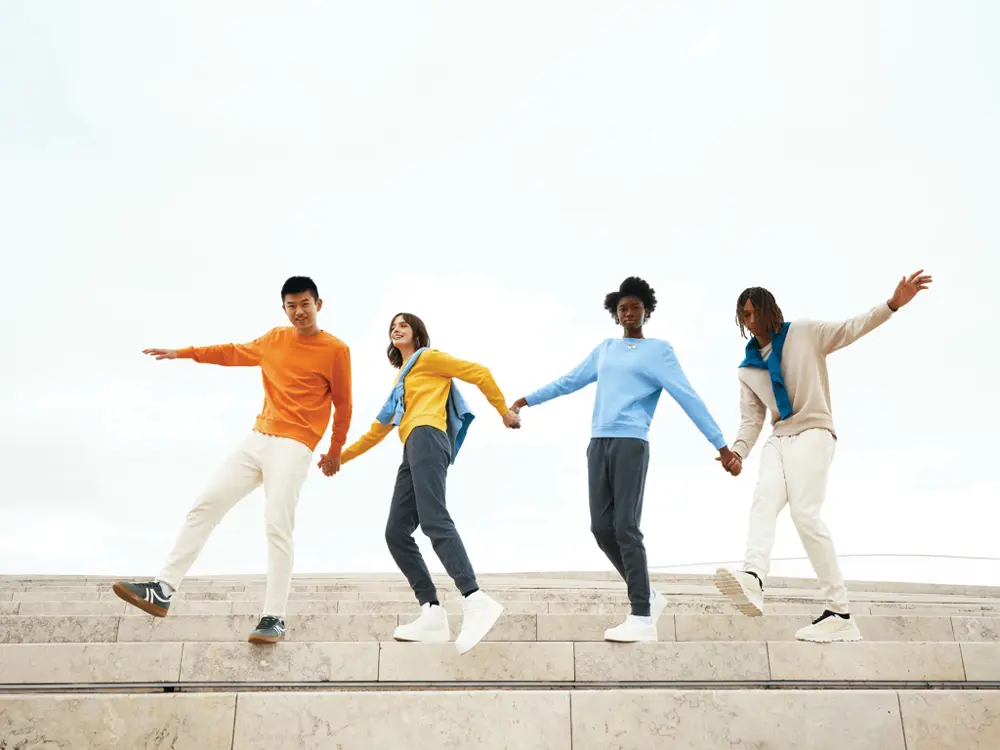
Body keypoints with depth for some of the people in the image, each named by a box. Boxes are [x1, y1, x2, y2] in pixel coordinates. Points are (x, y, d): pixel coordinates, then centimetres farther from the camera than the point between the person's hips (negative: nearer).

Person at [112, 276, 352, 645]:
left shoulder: (336, 350, -5)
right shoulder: (275, 339, 12)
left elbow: (343, 405, 2)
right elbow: (234, 353, 27)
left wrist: (335, 451, 9)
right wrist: (183, 353, 26)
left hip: (294, 446, -6)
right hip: (257, 439, 7)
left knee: (277, 525, -16)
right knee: (206, 504, 2)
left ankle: (274, 619, -11)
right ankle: (163, 590, 6)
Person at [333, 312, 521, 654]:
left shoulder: (428, 357, 12)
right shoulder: (401, 379, 36)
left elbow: (479, 373, 6)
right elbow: (379, 430, 37)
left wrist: (504, 411, 6)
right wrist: (341, 457, 37)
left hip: (427, 438, -9)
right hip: (413, 451, 9)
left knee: (433, 520, -27)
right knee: (396, 534, -5)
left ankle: (476, 602, -39)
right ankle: (433, 615, -12)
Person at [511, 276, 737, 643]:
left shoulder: (658, 350, 4)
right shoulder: (604, 349, 20)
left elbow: (688, 397, -1)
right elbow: (568, 382, 28)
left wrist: (720, 444, -5)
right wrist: (527, 400, 29)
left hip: (631, 443, -6)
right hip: (598, 444, 6)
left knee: (625, 527, -12)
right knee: (602, 527, 2)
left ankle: (642, 617, -8)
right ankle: (647, 596, 17)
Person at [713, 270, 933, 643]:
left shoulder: (804, 334, 4)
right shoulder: (747, 369, 17)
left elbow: (852, 328, -5)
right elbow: (751, 419, 16)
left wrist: (893, 303, -20)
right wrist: (738, 452, -2)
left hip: (813, 433, -5)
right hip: (779, 440, 5)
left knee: (804, 512, -21)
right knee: (763, 502, -22)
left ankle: (840, 614, -20)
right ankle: (753, 579, -47)